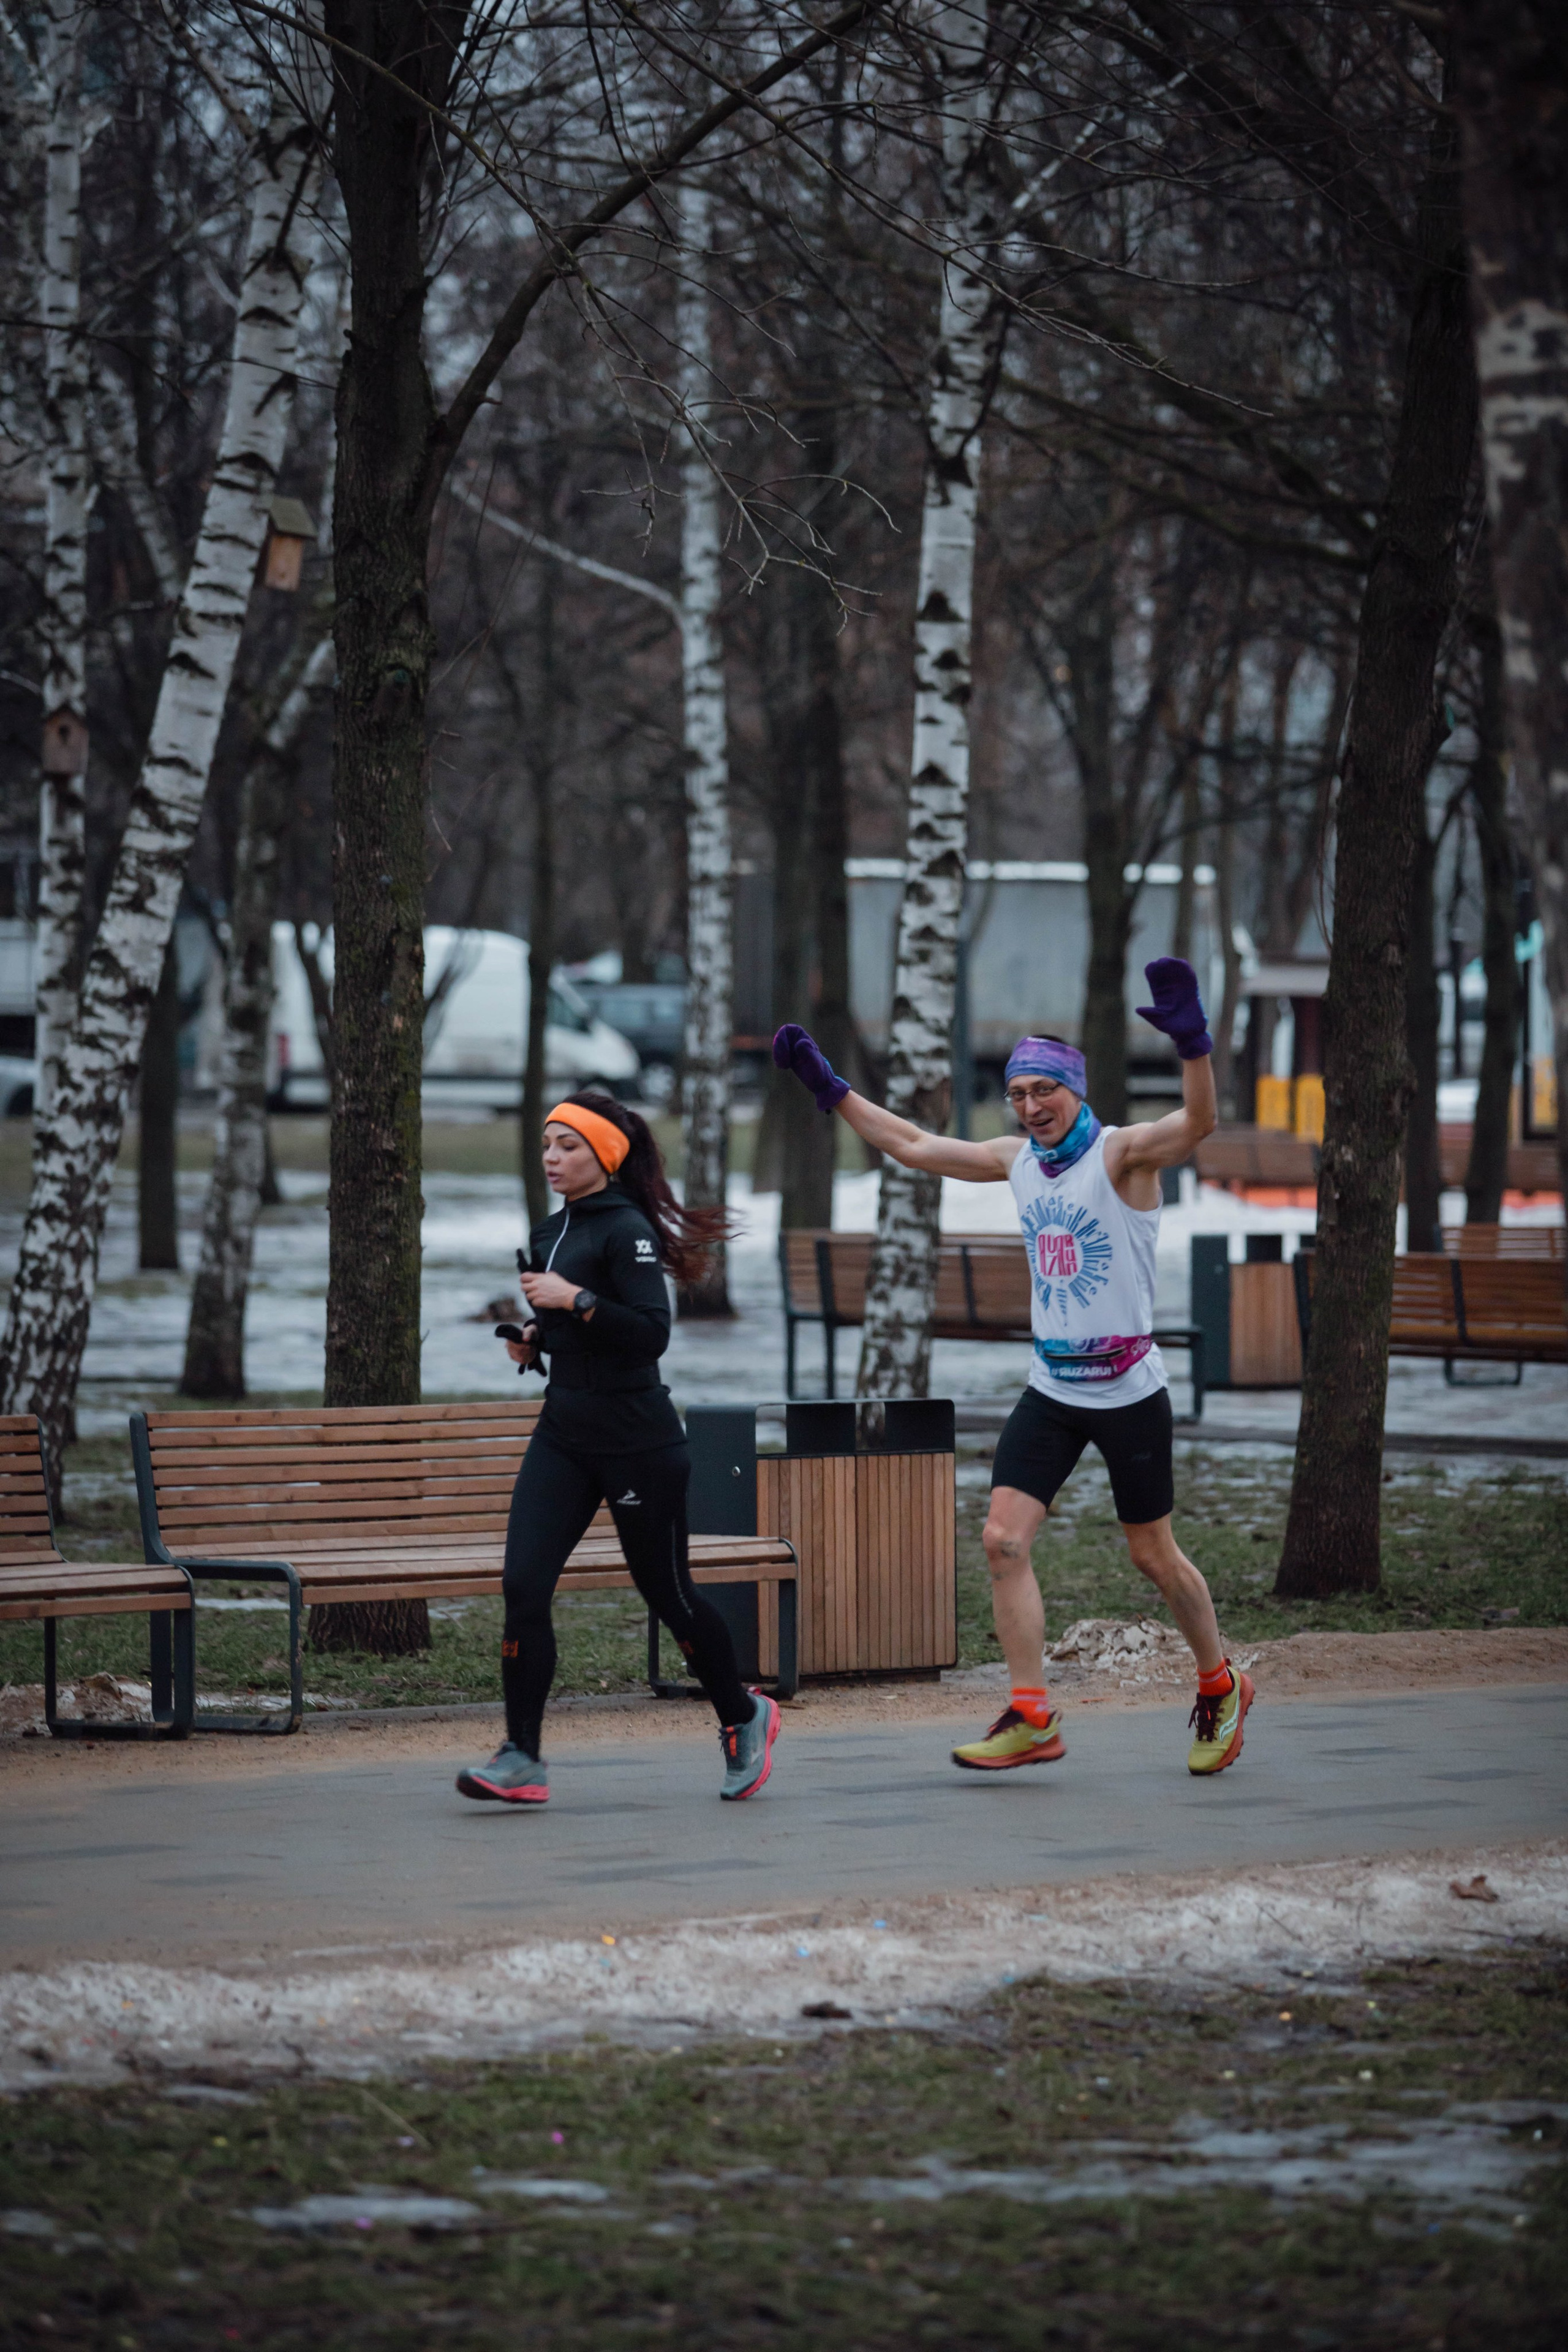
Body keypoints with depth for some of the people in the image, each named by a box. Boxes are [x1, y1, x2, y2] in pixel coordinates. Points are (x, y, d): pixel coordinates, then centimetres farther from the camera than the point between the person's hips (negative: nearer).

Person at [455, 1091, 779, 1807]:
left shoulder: (627, 1230, -13)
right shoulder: (554, 1231, 13)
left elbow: (652, 1332, -22)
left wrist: (574, 1300, -25)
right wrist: (536, 1338, 9)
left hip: (636, 1440, -7)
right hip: (564, 1432, 8)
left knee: (667, 1592, 5)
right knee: (523, 1585, -8)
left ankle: (743, 1716, 29)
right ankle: (521, 1757, -7)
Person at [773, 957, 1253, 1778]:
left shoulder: (1122, 1153, -12)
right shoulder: (1019, 1160, 7)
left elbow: (1196, 1125, -33)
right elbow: (913, 1145, 18)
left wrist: (1192, 1041, -50)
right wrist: (827, 1085, 16)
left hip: (1129, 1393, -6)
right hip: (1050, 1391, 6)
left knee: (1154, 1557, 5)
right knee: (1003, 1540, -8)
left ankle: (1220, 1689, 28)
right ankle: (1031, 1718, -4)